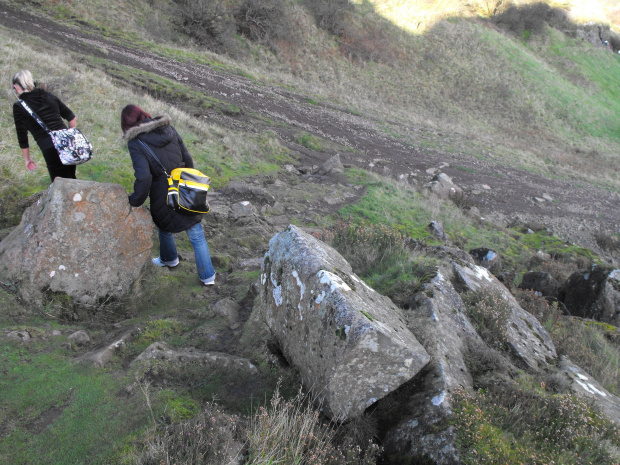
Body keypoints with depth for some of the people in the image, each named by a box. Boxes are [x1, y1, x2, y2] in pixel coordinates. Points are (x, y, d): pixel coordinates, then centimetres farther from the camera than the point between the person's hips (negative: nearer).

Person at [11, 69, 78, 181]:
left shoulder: (19, 107, -1)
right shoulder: (49, 96, 12)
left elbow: (22, 137, 3)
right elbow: (72, 118, 16)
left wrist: (27, 159, 14)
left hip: (50, 150, -5)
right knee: (71, 180, 22)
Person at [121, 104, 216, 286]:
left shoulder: (136, 143, -14)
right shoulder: (169, 130, 1)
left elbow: (144, 177, -21)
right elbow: (187, 158, 6)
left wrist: (135, 200, -6)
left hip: (163, 197, -3)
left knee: (165, 228, 28)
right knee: (197, 235, 11)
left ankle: (169, 259, 53)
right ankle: (208, 276, 16)